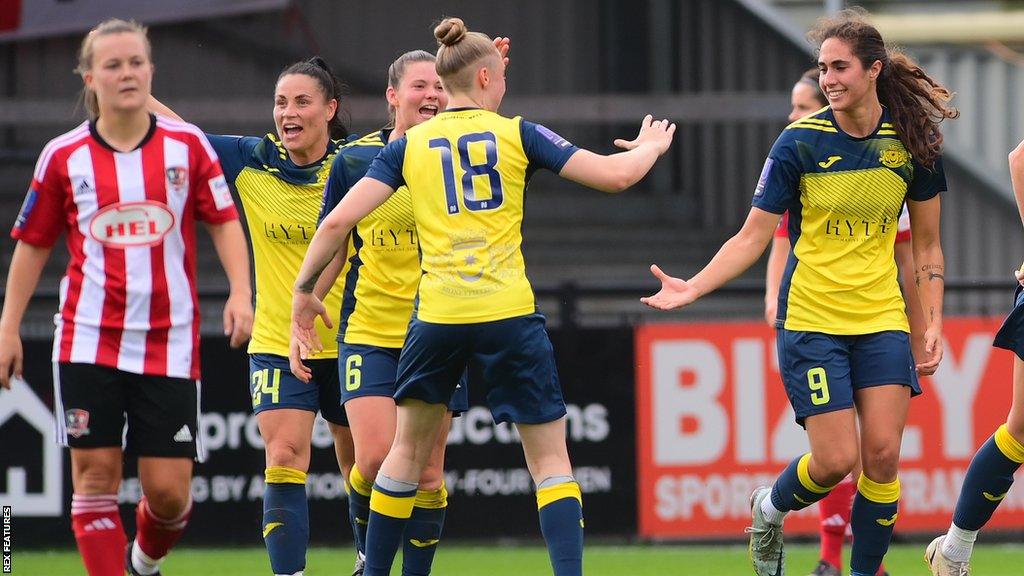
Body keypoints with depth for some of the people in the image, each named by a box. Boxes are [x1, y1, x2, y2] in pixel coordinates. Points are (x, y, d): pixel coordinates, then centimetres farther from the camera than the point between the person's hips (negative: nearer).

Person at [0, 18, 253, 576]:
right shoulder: (63, 156, 2)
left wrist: (240, 292, -7)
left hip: (169, 341, 0)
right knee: (95, 473, -6)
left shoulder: (187, 144, 2)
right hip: (88, 339, 0)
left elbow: (224, 221, 8)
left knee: (168, 489, 0)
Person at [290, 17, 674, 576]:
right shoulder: (516, 134, 2)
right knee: (550, 460, 3)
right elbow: (615, 175, 0)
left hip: (437, 316, 2)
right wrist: (649, 147, 22)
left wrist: (305, 288, 12)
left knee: (408, 451, 19)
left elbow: (338, 220, -1)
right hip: (509, 317, -2)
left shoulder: (408, 146, 6)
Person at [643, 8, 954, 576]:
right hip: (810, 321, -2)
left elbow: (927, 245, 11)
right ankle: (769, 509, 23)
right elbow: (753, 236, -4)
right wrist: (692, 288, -15)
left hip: (882, 322, 2)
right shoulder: (799, 143, -8)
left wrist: (934, 324, 5)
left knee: (882, 454, -9)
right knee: (836, 459, -9)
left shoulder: (912, 143, 0)